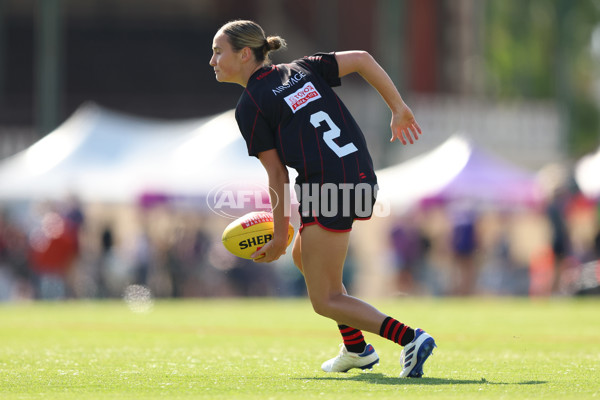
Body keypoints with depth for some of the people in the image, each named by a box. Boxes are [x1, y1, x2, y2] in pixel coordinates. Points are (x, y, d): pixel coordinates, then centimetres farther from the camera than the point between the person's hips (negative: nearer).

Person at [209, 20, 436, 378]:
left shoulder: (250, 107, -3)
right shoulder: (301, 70, 15)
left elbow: (278, 176, -4)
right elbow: (362, 59, 7)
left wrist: (280, 236, 3)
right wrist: (399, 108, 12)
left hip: (326, 190, -8)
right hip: (363, 179, 8)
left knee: (325, 301, 3)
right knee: (303, 256, 30)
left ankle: (409, 338, -15)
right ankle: (356, 349, 29)